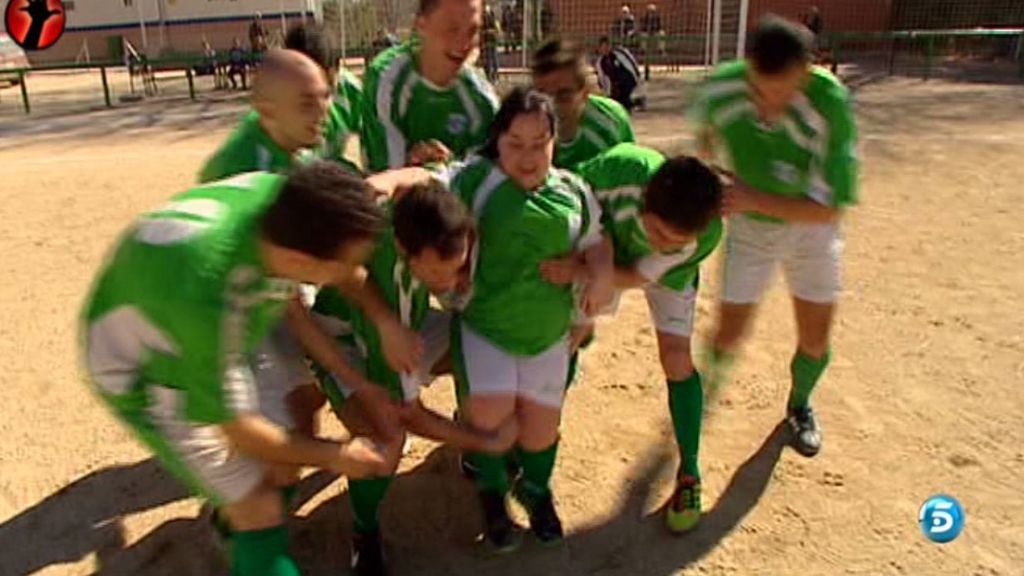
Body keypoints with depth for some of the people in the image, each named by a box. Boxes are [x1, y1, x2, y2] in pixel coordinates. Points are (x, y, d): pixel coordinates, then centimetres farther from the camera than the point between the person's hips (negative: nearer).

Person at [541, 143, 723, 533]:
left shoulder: (706, 234, -39)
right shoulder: (622, 168, -44)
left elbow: (637, 278, -30)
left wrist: (579, 270, -44)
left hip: (667, 276, -1)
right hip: (608, 251, 1)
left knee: (676, 358, -11)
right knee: (570, 335, 5)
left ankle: (689, 473, 6)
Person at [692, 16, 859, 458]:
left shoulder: (831, 104, -33)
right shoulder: (720, 90, -25)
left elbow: (827, 208, -31)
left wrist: (753, 199, -39)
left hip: (810, 225, 0)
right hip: (748, 226, 1)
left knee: (815, 340, 6)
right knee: (729, 336, 1)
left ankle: (799, 405, 39)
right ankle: (715, 371, 38)